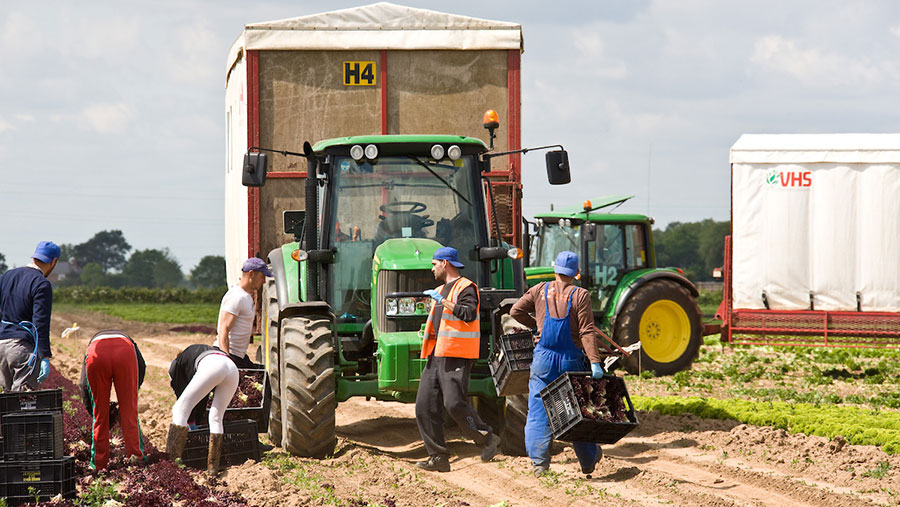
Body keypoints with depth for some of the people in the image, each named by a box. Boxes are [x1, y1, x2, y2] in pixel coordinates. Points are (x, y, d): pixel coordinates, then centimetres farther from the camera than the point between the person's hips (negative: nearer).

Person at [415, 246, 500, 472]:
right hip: (436, 356, 9)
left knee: (454, 403, -19)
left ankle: (487, 439, -1)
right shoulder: (442, 290, 24)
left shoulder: (465, 287, -6)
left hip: (457, 357, -9)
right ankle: (439, 457, 2)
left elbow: (469, 313, -23)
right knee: (425, 408, 0)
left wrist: (443, 301, -21)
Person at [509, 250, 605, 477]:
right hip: (571, 360, -1)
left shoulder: (541, 290, 3)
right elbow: (587, 332, -12)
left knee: (539, 411, 1)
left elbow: (515, 311, 7)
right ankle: (588, 460, 23)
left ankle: (539, 460, -10)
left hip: (544, 359, 1)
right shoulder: (580, 295, -4)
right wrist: (595, 362, -16)